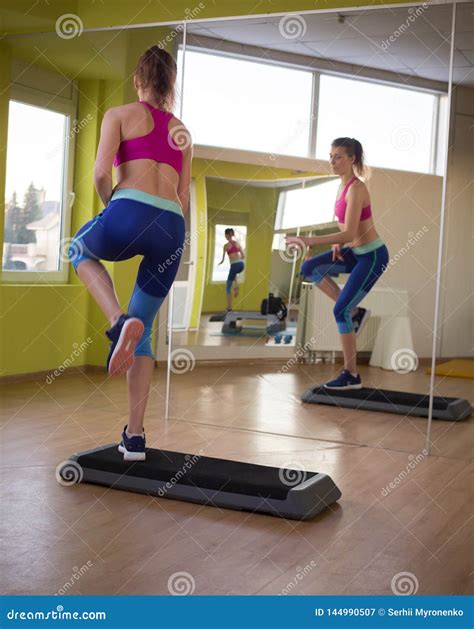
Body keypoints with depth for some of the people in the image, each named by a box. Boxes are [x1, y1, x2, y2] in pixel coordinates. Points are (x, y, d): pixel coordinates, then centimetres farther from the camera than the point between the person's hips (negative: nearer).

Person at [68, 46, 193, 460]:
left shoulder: (120, 114, 11)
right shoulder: (182, 132, 26)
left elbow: (101, 173, -2)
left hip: (131, 213, -4)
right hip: (172, 228, 5)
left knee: (80, 250, 31)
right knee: (144, 329, 16)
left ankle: (120, 321, 1)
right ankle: (135, 437, 12)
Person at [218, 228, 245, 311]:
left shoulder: (226, 246, -1)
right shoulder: (237, 243, 11)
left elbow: (223, 259, 0)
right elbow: (243, 256, 14)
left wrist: (220, 262, 22)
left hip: (234, 265, -5)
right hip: (241, 264, 5)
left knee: (228, 286, 9)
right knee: (234, 273, 42)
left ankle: (229, 307, 8)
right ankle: (236, 286, 17)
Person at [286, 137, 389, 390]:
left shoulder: (356, 189, -21)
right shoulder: (342, 185, 7)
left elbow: (349, 233, -28)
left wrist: (309, 240, -32)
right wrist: (338, 244, -1)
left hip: (372, 255, -9)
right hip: (356, 251, 9)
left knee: (340, 310, -10)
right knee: (310, 268, -3)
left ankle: (351, 375, 2)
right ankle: (355, 312, 6)